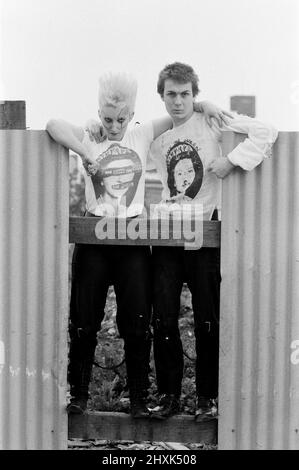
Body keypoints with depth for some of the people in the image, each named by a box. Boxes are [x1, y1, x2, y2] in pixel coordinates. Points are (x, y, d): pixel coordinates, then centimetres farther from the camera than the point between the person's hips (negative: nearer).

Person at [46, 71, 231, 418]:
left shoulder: (142, 136, 8)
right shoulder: (89, 140, 2)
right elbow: (54, 126, -17)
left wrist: (203, 105, -2)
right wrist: (87, 154, -20)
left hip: (133, 238, 1)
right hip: (94, 237, -1)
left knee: (137, 323, 0)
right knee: (84, 320, 3)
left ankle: (138, 399, 8)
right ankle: (78, 394, 13)